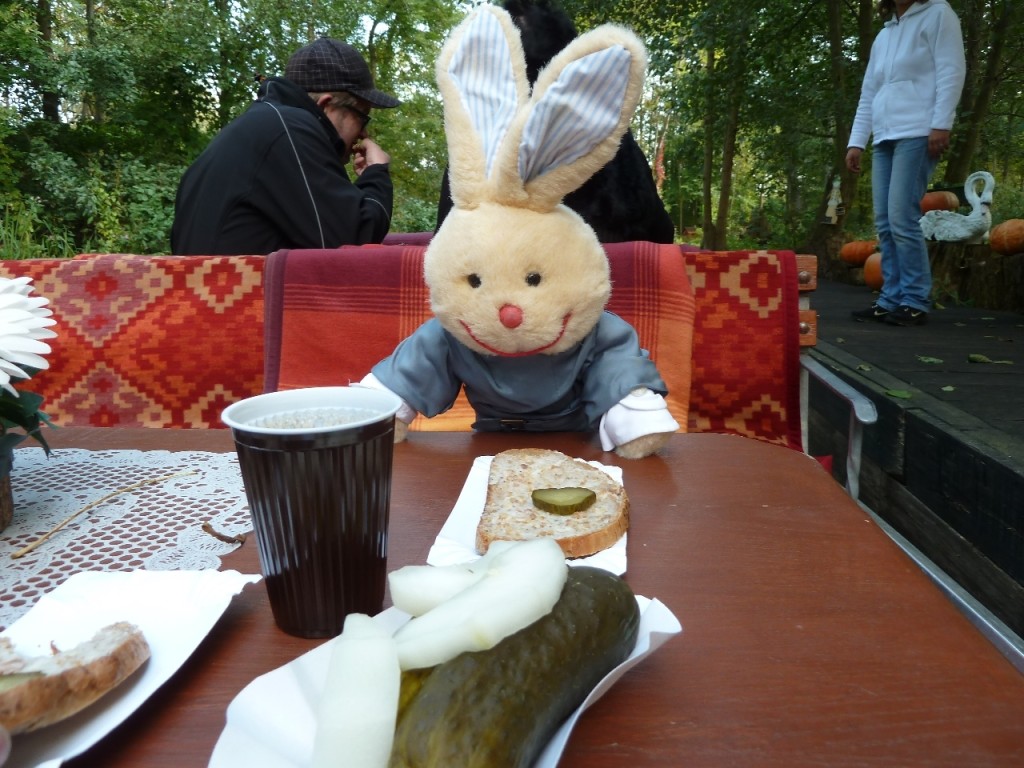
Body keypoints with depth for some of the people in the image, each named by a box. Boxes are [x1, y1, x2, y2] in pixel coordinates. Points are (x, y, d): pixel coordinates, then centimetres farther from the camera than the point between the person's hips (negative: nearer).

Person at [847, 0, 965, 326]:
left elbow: (951, 70, -4)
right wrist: (856, 141, 12)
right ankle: (891, 300, 3)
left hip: (918, 134, -7)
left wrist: (941, 124, -15)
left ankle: (915, 303, -10)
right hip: (883, 139, 7)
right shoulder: (883, 36, 25)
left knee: (902, 219, -16)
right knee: (885, 224, 0)